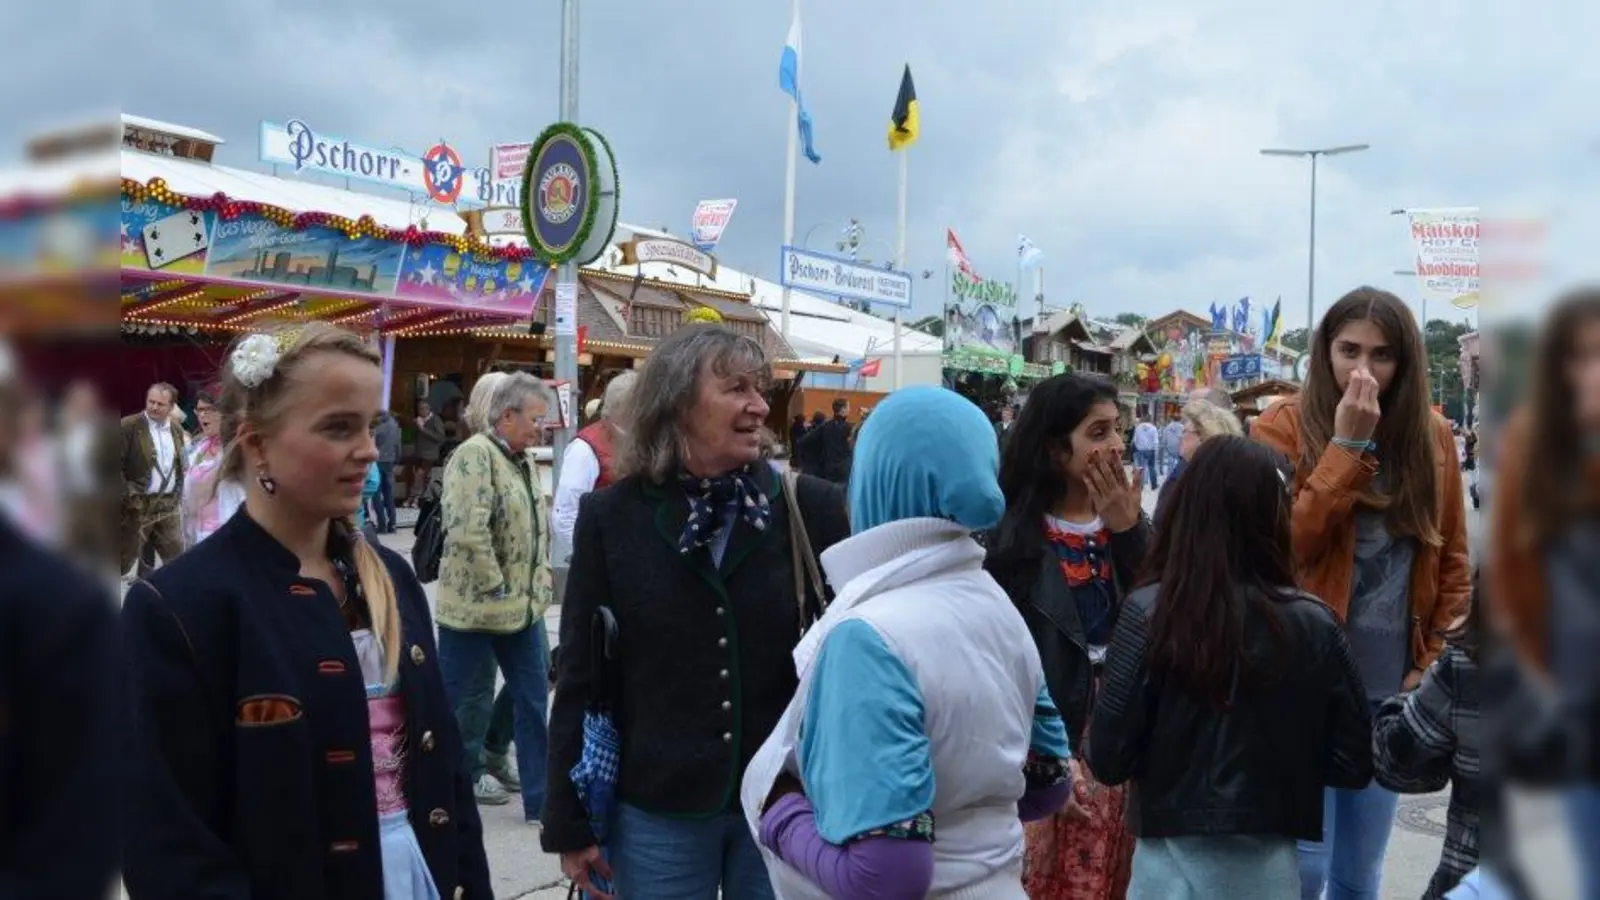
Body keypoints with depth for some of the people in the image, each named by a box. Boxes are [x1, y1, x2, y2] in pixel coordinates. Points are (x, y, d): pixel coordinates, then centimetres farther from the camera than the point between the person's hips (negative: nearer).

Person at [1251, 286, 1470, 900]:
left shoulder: (1432, 435, 5)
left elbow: (1451, 558, 11)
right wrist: (1347, 444, -20)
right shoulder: (1285, 426, -6)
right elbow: (1284, 544, -18)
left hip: (1392, 684, 4)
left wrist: (1435, 659, 4)